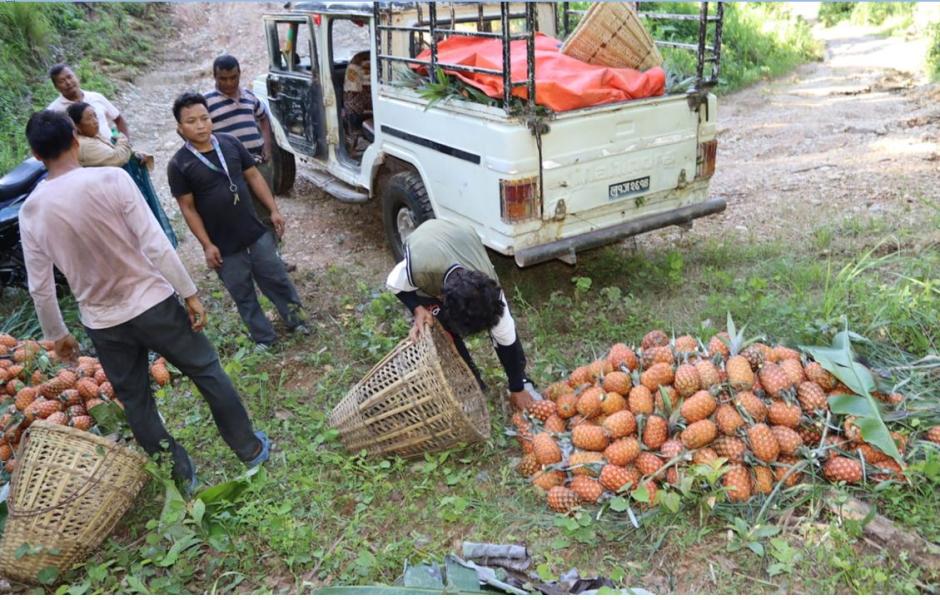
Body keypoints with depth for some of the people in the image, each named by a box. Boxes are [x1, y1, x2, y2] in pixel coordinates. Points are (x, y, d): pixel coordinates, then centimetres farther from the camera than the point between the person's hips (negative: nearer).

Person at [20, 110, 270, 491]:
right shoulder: (111, 179, -15)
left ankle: (181, 476, 32)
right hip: (153, 303, -2)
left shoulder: (30, 212, -4)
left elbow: (40, 287, 2)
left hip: (103, 324, 3)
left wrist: (56, 334, 17)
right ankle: (250, 448, 27)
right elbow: (156, 244, -18)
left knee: (136, 403, 19)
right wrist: (190, 293, -9)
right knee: (208, 373, 15)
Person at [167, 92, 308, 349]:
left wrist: (273, 210, 3)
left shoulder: (230, 143, -3)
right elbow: (188, 209, -9)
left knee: (277, 279, 15)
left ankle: (296, 319, 36)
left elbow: (253, 176, 6)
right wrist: (207, 245, -11)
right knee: (243, 295, 11)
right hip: (223, 245, -3)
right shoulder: (178, 165, -12)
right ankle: (264, 338, 27)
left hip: (256, 232, 3)